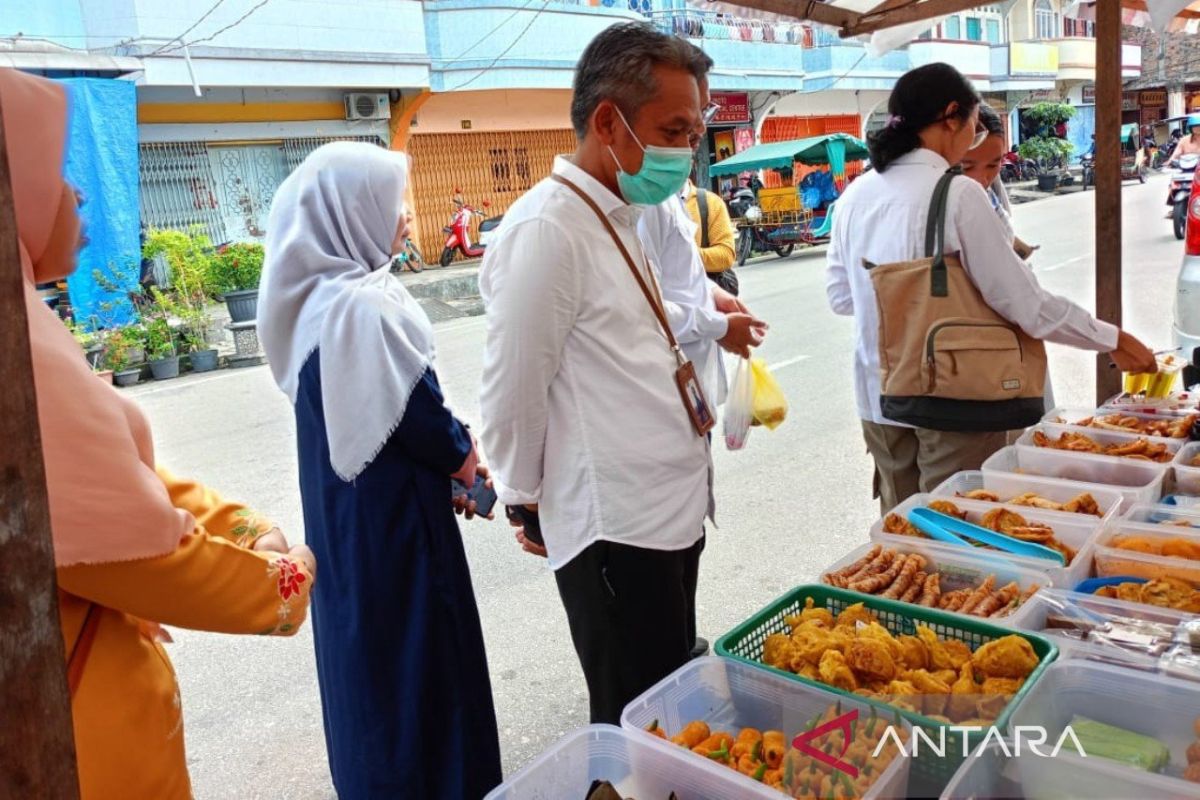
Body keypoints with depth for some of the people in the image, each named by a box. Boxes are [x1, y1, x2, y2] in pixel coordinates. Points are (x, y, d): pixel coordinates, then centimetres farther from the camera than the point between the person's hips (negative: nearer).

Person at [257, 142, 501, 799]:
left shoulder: (315, 300, 4)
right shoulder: (366, 306, -25)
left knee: (364, 640, 22)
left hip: (345, 505, 9)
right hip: (390, 514, -9)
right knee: (415, 645, 6)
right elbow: (416, 413, -21)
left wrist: (451, 453, 4)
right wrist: (468, 460, -2)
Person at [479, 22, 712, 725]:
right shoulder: (547, 229, -18)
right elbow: (513, 390, -14)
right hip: (617, 531, -9)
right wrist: (524, 496, -3)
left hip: (674, 510, 9)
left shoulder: (630, 218, 12)